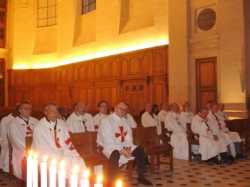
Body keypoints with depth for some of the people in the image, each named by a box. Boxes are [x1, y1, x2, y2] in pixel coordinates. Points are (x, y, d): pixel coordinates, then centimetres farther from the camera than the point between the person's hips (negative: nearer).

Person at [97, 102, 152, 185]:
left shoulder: (124, 121, 8)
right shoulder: (107, 121, -13)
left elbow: (129, 135, 9)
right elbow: (108, 141, -20)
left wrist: (128, 147, -12)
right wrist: (121, 150, -27)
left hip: (123, 146, 7)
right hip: (109, 147, -7)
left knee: (140, 150, -9)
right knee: (115, 154, -38)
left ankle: (141, 177, 5)